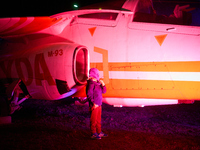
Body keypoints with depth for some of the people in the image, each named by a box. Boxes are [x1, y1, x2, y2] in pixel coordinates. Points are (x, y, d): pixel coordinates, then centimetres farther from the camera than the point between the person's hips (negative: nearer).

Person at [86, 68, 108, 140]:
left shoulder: (97, 83, 12)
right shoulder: (91, 83, -14)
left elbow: (104, 91, 17)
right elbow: (89, 94, -18)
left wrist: (103, 84, 0)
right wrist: (93, 103, -21)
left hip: (99, 105, 9)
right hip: (94, 106, -9)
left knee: (98, 119, 16)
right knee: (93, 119, -2)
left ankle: (99, 132, 25)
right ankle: (93, 133, 5)